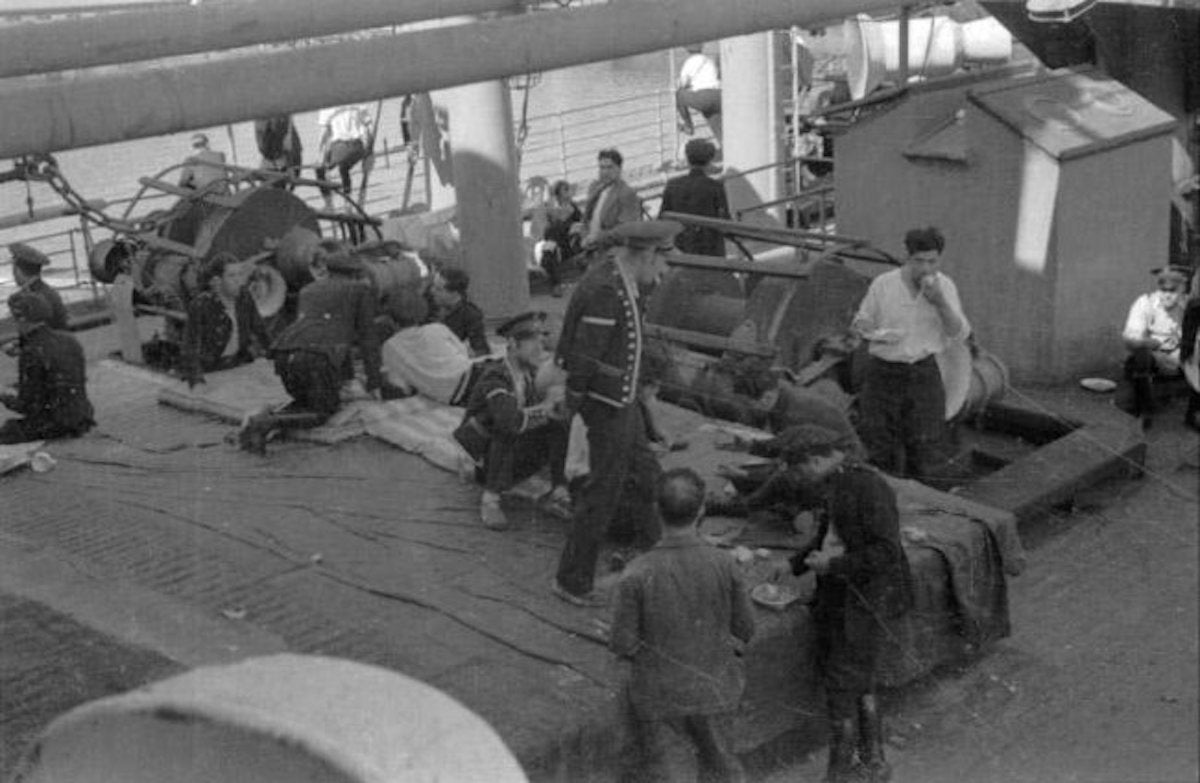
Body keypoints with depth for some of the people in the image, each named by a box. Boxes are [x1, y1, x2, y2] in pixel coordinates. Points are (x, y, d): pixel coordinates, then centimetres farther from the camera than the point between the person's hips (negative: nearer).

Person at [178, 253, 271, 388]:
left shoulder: (244, 295, -10)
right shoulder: (200, 304, -25)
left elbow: (257, 327, 6)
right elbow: (190, 346, -25)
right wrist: (196, 383, -32)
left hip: (238, 361, 5)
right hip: (208, 369, -5)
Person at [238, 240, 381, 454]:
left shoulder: (308, 290, 32)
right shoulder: (362, 290, 20)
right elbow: (367, 339, 13)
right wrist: (373, 384, 16)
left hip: (285, 351, 5)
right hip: (319, 356, -5)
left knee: (306, 403, 28)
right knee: (322, 414, 12)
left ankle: (265, 419, -2)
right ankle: (268, 424, -16)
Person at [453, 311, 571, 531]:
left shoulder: (530, 373, -2)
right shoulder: (494, 377, -26)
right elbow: (510, 420, -43)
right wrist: (546, 405, -35)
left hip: (515, 459, 6)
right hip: (483, 462, -6)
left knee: (560, 425, -13)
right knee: (507, 433, -37)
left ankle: (559, 493, -10)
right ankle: (490, 501, -25)